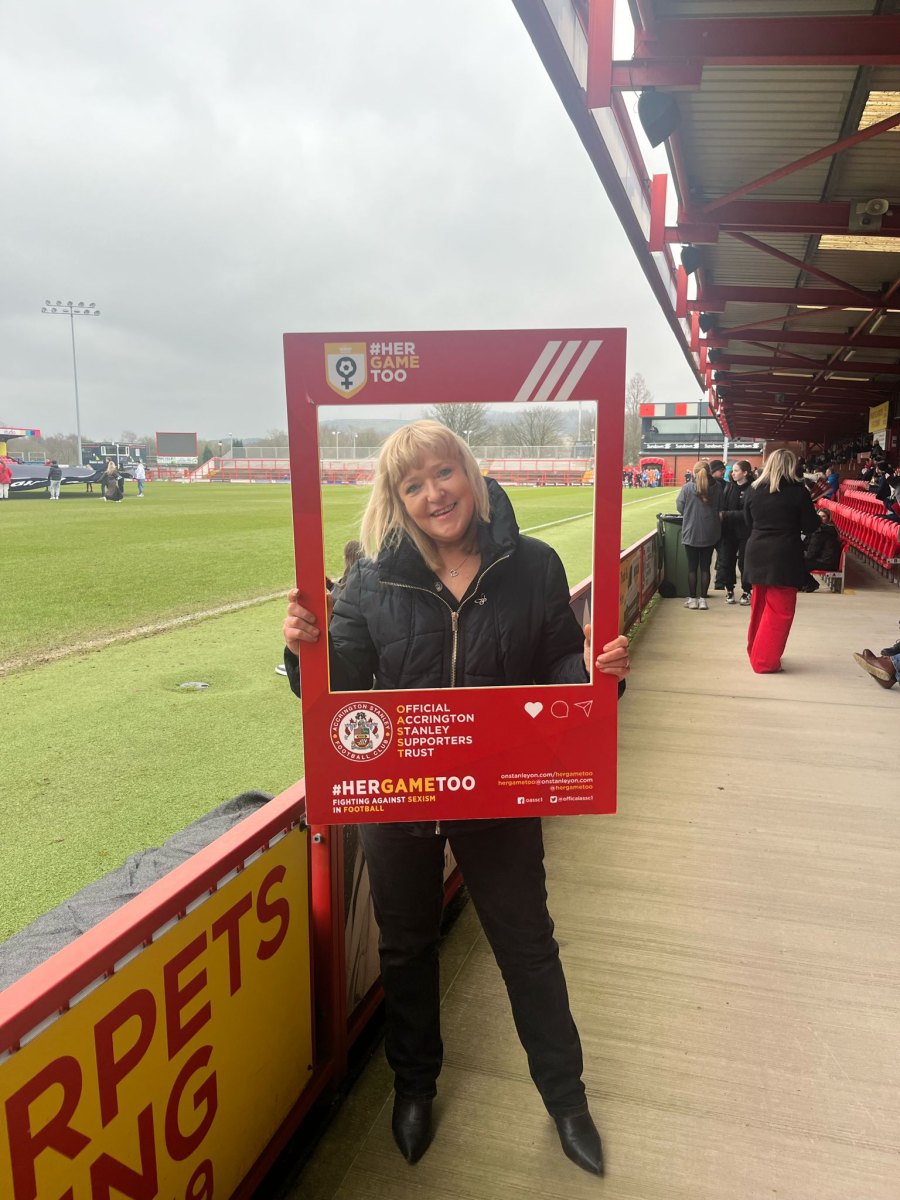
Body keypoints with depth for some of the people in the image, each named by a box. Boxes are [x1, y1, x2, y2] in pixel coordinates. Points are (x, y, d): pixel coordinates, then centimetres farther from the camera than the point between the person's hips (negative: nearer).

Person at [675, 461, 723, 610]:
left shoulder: (688, 487, -10)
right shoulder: (717, 487, -4)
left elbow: (680, 507, -3)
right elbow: (721, 508, 2)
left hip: (691, 533, -2)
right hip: (710, 533, 2)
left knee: (692, 567, 7)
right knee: (705, 567, 9)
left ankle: (692, 599, 11)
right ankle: (703, 599, 11)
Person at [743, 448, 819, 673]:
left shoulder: (754, 489, 2)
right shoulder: (798, 491, -10)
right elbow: (810, 526, -5)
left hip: (757, 553, 5)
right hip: (785, 556, -5)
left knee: (759, 605, 19)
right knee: (779, 610, 3)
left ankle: (755, 651, 31)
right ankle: (765, 661, 5)